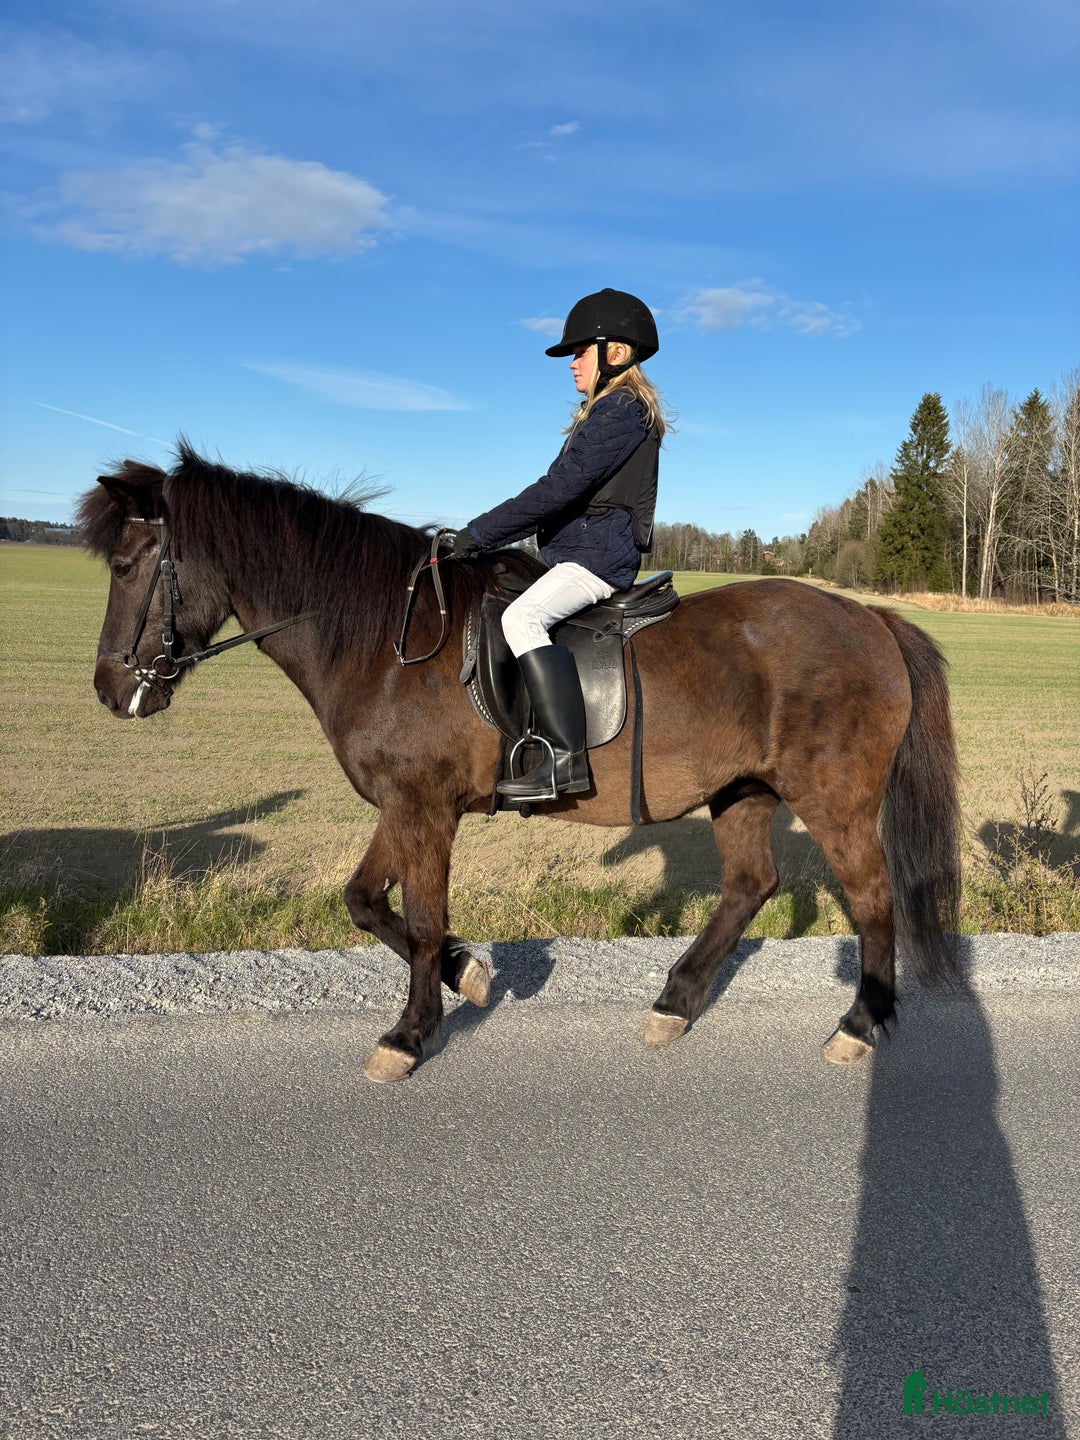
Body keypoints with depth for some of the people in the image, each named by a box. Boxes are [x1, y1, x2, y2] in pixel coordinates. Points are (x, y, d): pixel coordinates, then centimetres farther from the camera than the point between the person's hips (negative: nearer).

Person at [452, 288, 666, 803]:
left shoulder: (620, 410, -11)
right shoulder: (613, 412, 22)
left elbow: (557, 490, -20)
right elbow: (563, 491, 22)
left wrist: (480, 532, -17)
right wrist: (490, 534, 14)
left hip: (598, 555, -12)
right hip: (585, 552, 12)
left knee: (521, 617, -31)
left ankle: (567, 759, -33)